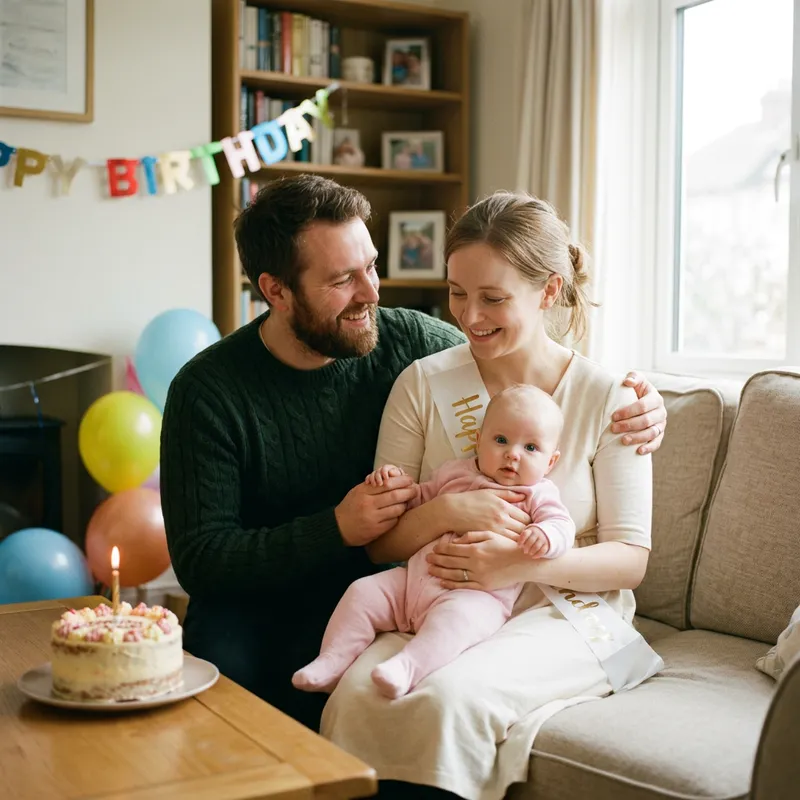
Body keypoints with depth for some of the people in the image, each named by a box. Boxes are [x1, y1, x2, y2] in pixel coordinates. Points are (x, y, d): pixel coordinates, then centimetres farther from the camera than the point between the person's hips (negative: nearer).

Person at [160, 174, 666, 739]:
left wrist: (634, 409, -9)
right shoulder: (207, 391, -10)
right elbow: (199, 560, -13)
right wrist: (335, 528, -26)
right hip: (256, 603, -1)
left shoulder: (410, 341, -4)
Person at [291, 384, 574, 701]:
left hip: (478, 594, -5)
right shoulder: (455, 472, 20)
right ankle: (331, 663, -4)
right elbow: (420, 497, 32)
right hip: (416, 578, 6)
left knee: (457, 615, -38)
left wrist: (544, 536, -30)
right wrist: (395, 481, 13)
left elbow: (562, 525, -7)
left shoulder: (538, 495, 7)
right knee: (363, 592, -6)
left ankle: (407, 667, -51)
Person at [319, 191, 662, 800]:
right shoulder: (423, 384, 2)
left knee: (449, 695, -32)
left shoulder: (606, 399, -2)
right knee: (356, 693, -30)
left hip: (563, 614, -2)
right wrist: (444, 512, -19)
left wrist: (527, 564, -21)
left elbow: (630, 559, -2)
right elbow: (380, 542, 3)